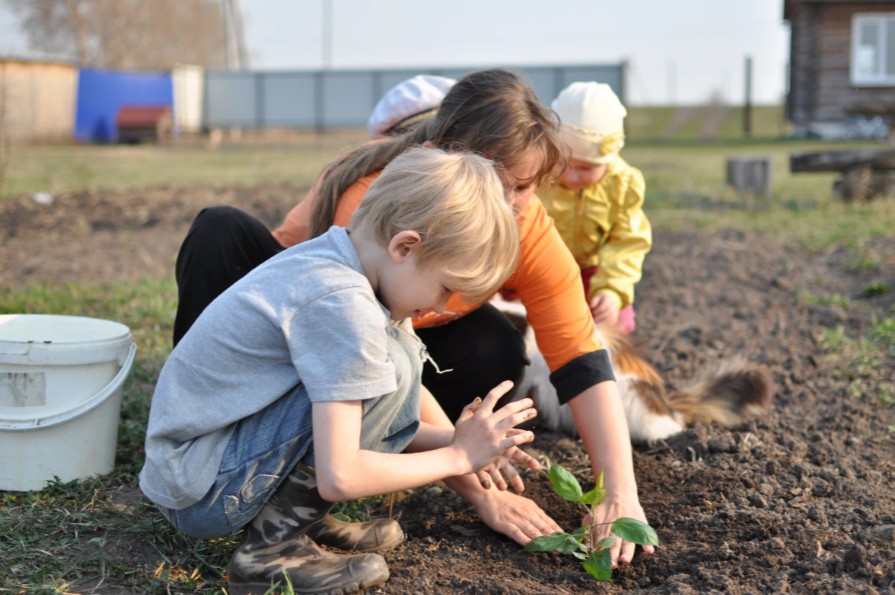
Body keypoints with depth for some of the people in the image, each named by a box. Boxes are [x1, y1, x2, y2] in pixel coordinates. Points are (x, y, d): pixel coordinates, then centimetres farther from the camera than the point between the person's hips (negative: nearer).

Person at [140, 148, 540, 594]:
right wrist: (456, 457, -13)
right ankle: (274, 546, -11)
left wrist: (450, 439, 3)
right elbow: (338, 477, -26)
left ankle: (300, 519, 6)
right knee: (392, 366, -20)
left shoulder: (325, 259, 4)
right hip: (203, 493, -9)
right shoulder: (341, 304, -24)